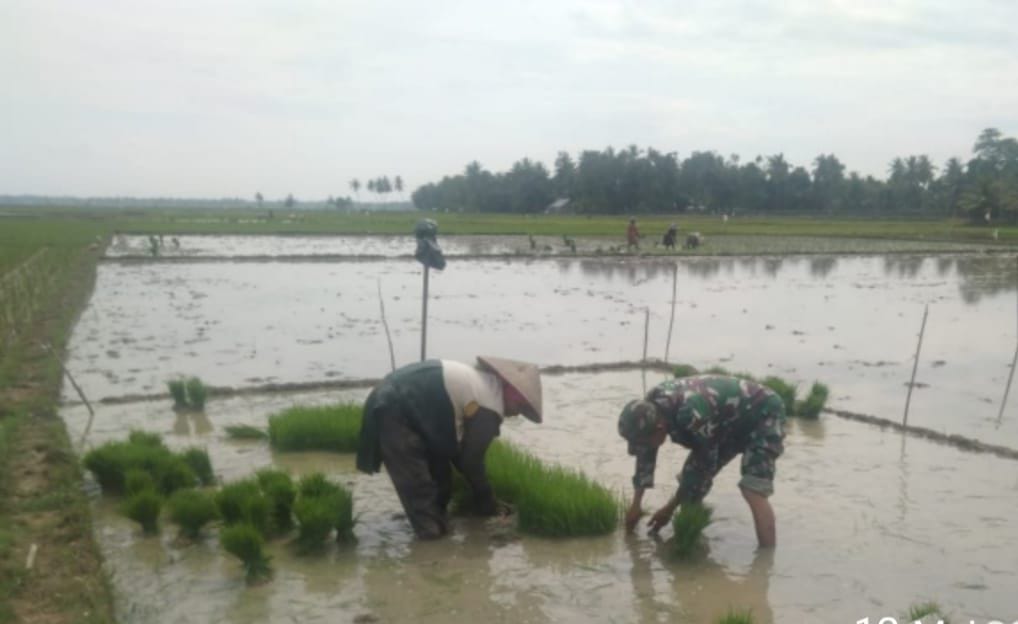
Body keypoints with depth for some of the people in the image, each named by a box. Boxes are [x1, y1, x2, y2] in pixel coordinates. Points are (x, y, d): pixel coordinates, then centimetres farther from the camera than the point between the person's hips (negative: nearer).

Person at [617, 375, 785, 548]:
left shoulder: (692, 414, -41)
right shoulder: (651, 407, -17)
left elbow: (705, 464, -26)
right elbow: (644, 453, -1)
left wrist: (670, 508, -15)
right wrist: (635, 505, 0)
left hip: (763, 415, -8)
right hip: (730, 423, 8)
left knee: (752, 491, -24)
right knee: (692, 475, 5)